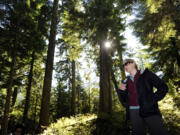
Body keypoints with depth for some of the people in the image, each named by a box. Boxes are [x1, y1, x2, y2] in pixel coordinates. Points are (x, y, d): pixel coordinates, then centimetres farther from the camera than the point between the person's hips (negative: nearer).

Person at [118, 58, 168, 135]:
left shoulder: (145, 73, 6)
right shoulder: (126, 81, 15)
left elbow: (163, 87, 2)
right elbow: (124, 100, 17)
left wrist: (153, 100, -7)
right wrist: (121, 91, -1)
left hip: (149, 109, -3)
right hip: (133, 112, 4)